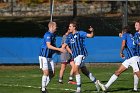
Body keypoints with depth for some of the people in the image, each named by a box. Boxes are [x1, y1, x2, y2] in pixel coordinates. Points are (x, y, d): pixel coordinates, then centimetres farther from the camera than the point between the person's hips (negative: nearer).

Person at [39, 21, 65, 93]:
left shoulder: (53, 35, 13)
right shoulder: (48, 35, -15)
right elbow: (48, 46, -25)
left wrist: (58, 50, 9)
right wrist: (58, 49, -27)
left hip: (49, 57, 9)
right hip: (44, 56, -9)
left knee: (52, 74, 6)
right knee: (46, 73, -13)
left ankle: (44, 87, 19)